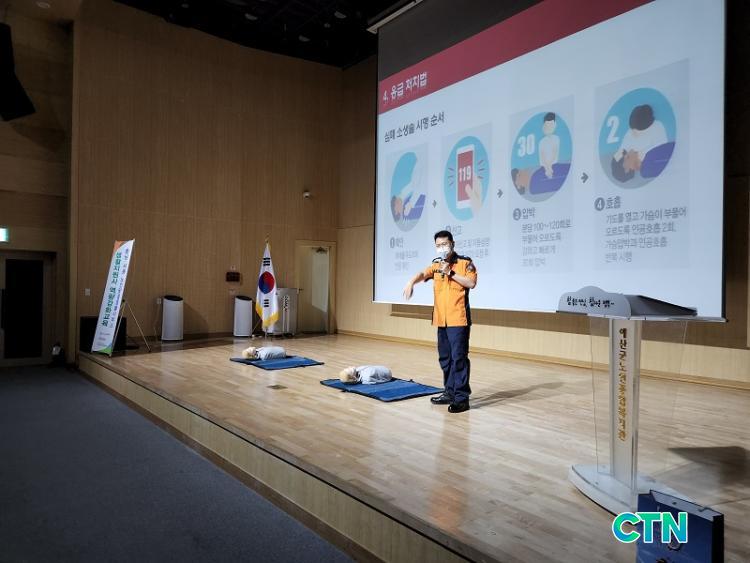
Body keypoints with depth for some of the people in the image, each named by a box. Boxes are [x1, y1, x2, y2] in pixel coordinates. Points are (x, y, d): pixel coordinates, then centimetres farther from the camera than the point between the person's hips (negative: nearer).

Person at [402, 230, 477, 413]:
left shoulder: (465, 262, -1)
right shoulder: (436, 265, 14)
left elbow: (471, 283, -14)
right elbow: (423, 274, -5)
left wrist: (451, 273, -16)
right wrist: (411, 282, -26)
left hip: (458, 319, -6)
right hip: (441, 320, 6)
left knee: (459, 357, -8)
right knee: (445, 358, 12)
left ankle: (462, 397, -3)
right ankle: (450, 392, 22)